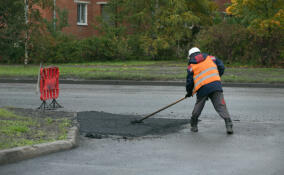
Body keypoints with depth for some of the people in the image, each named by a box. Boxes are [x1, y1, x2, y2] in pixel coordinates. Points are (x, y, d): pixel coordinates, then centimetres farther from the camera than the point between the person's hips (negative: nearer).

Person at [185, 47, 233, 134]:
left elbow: (189, 81, 11)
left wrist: (189, 92, 26)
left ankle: (193, 126, 26)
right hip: (216, 84, 0)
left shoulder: (191, 66, 13)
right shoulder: (210, 58, 16)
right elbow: (221, 67, 13)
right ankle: (228, 125, -14)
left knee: (198, 107, 18)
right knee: (221, 106, -2)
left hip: (202, 89, 0)